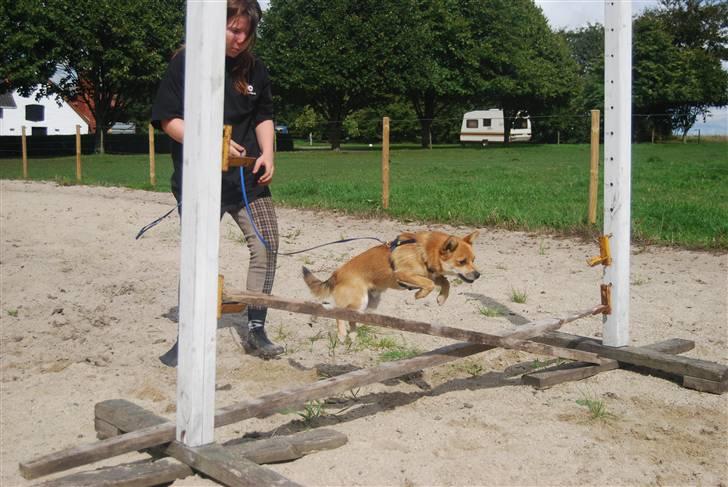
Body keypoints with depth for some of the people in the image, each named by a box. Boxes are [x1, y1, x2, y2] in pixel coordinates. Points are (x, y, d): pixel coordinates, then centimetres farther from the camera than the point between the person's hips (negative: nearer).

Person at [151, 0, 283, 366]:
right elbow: (168, 120, -9)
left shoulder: (253, 69, 6)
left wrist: (266, 153, -2)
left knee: (267, 245, -1)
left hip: (247, 178, 4)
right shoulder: (185, 63, -7)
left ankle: (255, 330, 14)